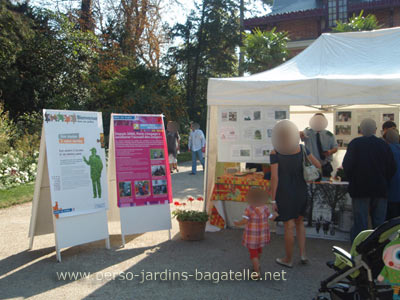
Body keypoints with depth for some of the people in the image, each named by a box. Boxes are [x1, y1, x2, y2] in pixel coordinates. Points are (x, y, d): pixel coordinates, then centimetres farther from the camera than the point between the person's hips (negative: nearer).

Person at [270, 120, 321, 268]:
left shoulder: (275, 153, -17)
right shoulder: (301, 148, -6)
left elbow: (274, 177, -20)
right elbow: (318, 165, 3)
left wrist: (272, 200, -14)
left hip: (284, 193, -4)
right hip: (301, 191, 4)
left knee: (289, 226, 6)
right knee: (299, 222, 22)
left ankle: (288, 259, 21)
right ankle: (303, 254, 18)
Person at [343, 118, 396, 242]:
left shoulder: (354, 144, -8)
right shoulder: (384, 145, 0)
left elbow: (347, 166, -10)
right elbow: (392, 168, 2)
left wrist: (352, 181, 6)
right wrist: (384, 183, 14)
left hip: (360, 189, -2)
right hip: (380, 190, 2)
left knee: (360, 223, 2)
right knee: (379, 223, 11)